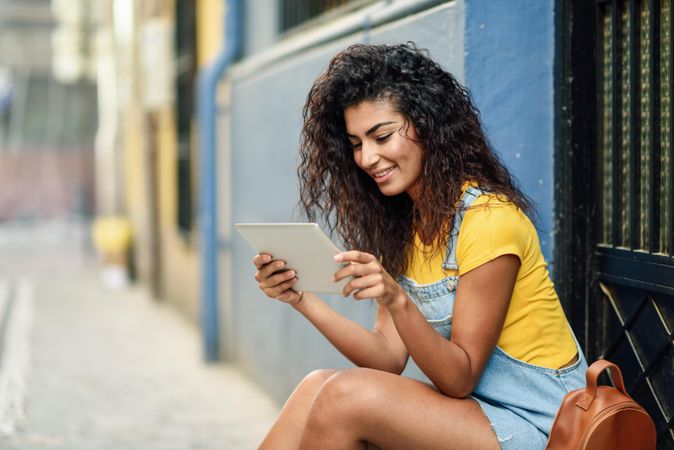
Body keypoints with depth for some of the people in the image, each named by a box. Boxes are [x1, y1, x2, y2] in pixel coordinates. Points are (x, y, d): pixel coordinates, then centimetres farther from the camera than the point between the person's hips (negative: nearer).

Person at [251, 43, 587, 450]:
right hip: (472, 409, 7)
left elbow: (460, 378, -16)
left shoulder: (488, 218, -17)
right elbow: (391, 359, 1)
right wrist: (301, 299, -10)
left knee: (346, 394, -23)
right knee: (318, 388, -14)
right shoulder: (402, 222, 8)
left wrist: (396, 301, -32)